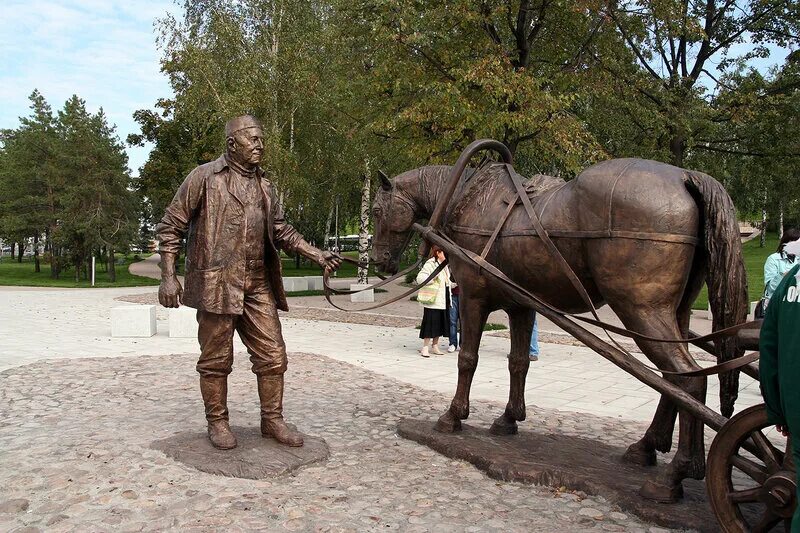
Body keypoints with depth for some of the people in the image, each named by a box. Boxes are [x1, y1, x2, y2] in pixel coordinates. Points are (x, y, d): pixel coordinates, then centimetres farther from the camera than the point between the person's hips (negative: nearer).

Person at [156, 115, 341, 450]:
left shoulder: (264, 185, 14)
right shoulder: (204, 177, -3)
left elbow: (281, 231, 15)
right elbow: (170, 227, -2)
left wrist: (317, 255, 2)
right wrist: (168, 277, -10)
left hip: (258, 284, 5)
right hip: (216, 283, -5)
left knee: (273, 356, 7)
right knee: (216, 359, 5)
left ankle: (272, 420, 21)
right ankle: (217, 423, 22)